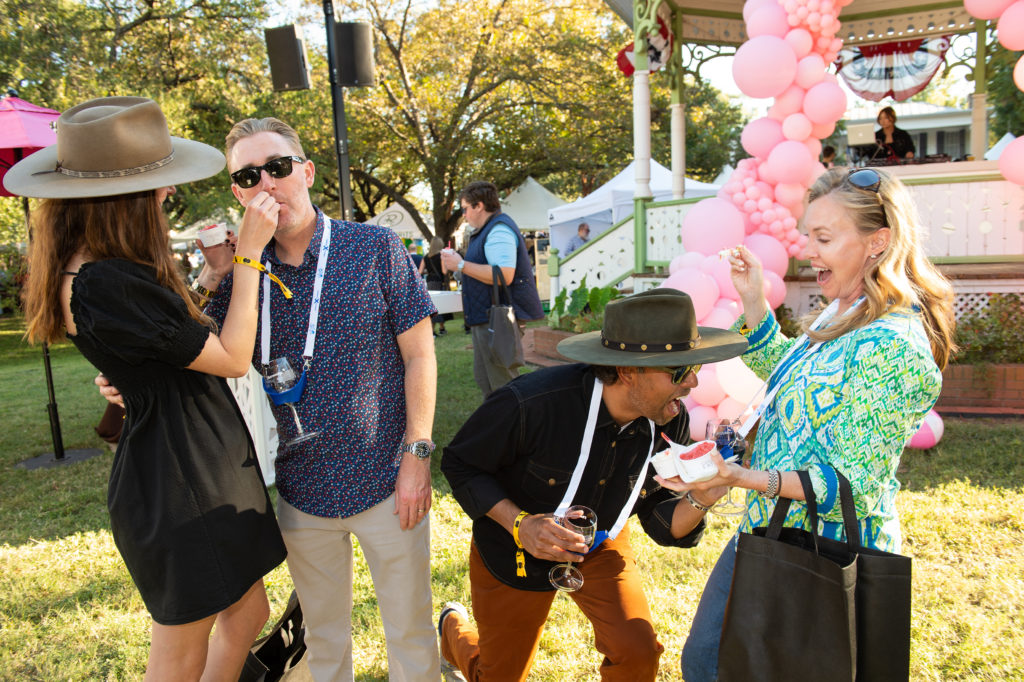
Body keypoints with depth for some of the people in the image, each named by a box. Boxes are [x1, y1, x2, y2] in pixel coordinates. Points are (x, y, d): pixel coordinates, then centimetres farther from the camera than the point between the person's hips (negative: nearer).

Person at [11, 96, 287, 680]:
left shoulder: (88, 268, 6)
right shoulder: (108, 285, -27)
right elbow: (233, 359, -19)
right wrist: (248, 255, -16)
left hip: (206, 470, 10)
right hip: (180, 485, -10)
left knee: (248, 612, 22)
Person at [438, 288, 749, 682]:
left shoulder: (671, 422, -19)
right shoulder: (529, 403, -35)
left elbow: (661, 523, -9)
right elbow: (459, 464, -19)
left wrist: (699, 501, -31)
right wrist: (519, 524, -32)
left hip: (600, 547, 3)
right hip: (515, 550, -3)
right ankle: (453, 628, 48)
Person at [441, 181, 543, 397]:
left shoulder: (499, 230, -16)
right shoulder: (487, 230, 20)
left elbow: (504, 275, -28)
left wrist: (461, 265, -21)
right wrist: (458, 264, 18)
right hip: (485, 318, 12)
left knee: (503, 383, -6)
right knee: (484, 378, 18)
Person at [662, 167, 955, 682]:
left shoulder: (891, 347, -25)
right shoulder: (842, 319, 4)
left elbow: (855, 484, -25)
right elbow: (784, 372, 23)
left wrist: (746, 478, -36)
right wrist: (752, 297, 11)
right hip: (766, 533, 9)